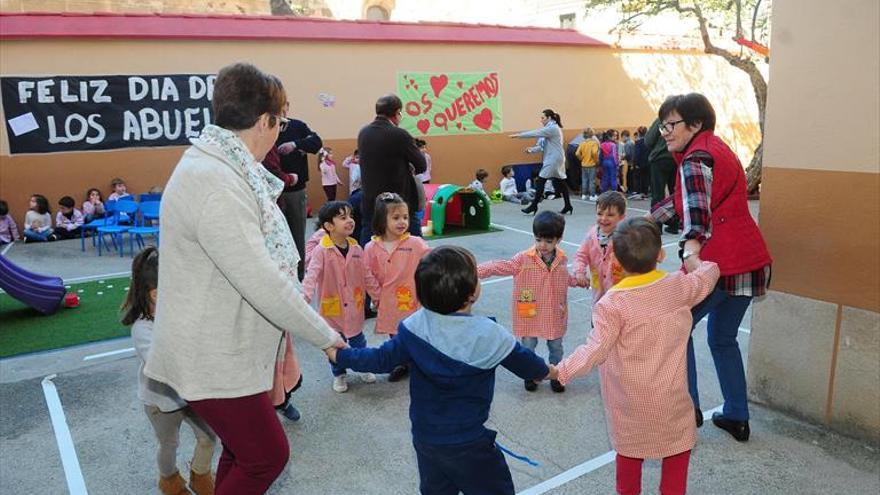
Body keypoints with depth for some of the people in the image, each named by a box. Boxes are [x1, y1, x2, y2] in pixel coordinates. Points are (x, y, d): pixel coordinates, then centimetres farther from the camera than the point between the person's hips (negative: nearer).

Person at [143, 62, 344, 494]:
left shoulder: (217, 167, 7)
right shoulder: (216, 187, -28)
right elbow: (264, 284, -28)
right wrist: (325, 336, -18)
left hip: (227, 348, 10)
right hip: (214, 361, -10)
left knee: (244, 450, 23)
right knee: (267, 457, 6)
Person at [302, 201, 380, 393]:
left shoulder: (356, 249, -3)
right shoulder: (321, 251, -18)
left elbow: (366, 275, 7)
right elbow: (311, 275, -26)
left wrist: (378, 293, 9)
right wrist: (305, 297, -39)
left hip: (354, 306, 3)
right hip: (332, 308, -3)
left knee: (358, 341, 18)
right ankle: (339, 375, 32)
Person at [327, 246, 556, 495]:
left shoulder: (415, 327, -14)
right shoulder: (489, 335, -22)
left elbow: (382, 359, -5)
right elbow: (525, 363, -5)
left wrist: (340, 355, 11)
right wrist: (549, 371, 18)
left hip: (424, 436, 5)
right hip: (468, 444, -4)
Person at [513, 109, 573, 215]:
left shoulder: (552, 128, -13)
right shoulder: (551, 129, 16)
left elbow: (536, 133, -18)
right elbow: (543, 146, 14)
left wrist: (519, 135, -14)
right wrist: (531, 149, 0)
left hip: (553, 160, -10)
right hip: (554, 159, 10)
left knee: (540, 181, -6)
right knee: (560, 182, 10)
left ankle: (534, 206, -1)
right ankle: (568, 206, 13)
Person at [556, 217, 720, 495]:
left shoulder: (612, 303, -22)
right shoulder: (679, 286, -10)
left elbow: (595, 350, -25)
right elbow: (708, 275, 11)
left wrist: (561, 371, -18)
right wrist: (692, 257, 29)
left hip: (629, 398, -1)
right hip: (670, 395, 2)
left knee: (629, 449, 19)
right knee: (678, 443, 23)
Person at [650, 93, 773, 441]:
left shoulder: (695, 159, -12)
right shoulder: (716, 147, 18)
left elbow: (696, 207, -32)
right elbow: (683, 197, 25)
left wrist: (690, 251, -46)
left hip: (718, 262, -10)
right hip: (750, 260, 10)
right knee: (723, 338, 21)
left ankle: (688, 407, 10)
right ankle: (736, 418, 29)